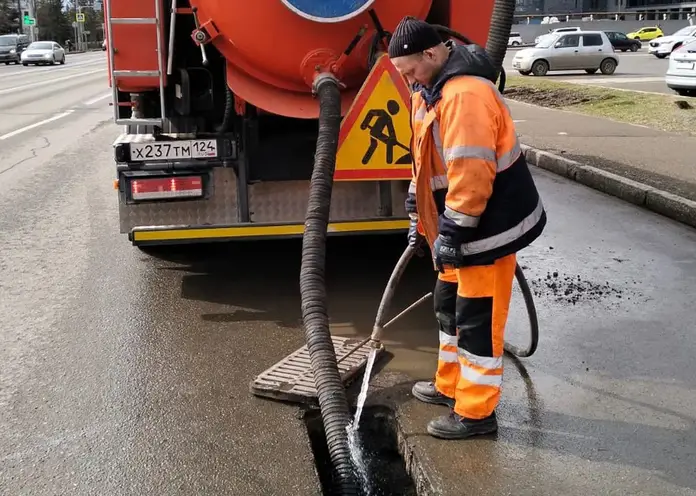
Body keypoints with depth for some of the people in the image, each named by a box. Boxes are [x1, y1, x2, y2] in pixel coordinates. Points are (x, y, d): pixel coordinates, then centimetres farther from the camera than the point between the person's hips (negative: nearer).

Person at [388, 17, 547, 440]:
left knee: (479, 318, -1)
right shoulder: (431, 89, 9)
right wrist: (419, 218, 17)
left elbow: (472, 174, -29)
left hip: (490, 225, -10)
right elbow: (427, 162, 16)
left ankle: (477, 413, 12)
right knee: (450, 305, 20)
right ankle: (451, 385, 37)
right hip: (462, 226, 10)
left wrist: (451, 233, -23)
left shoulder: (466, 93, -26)